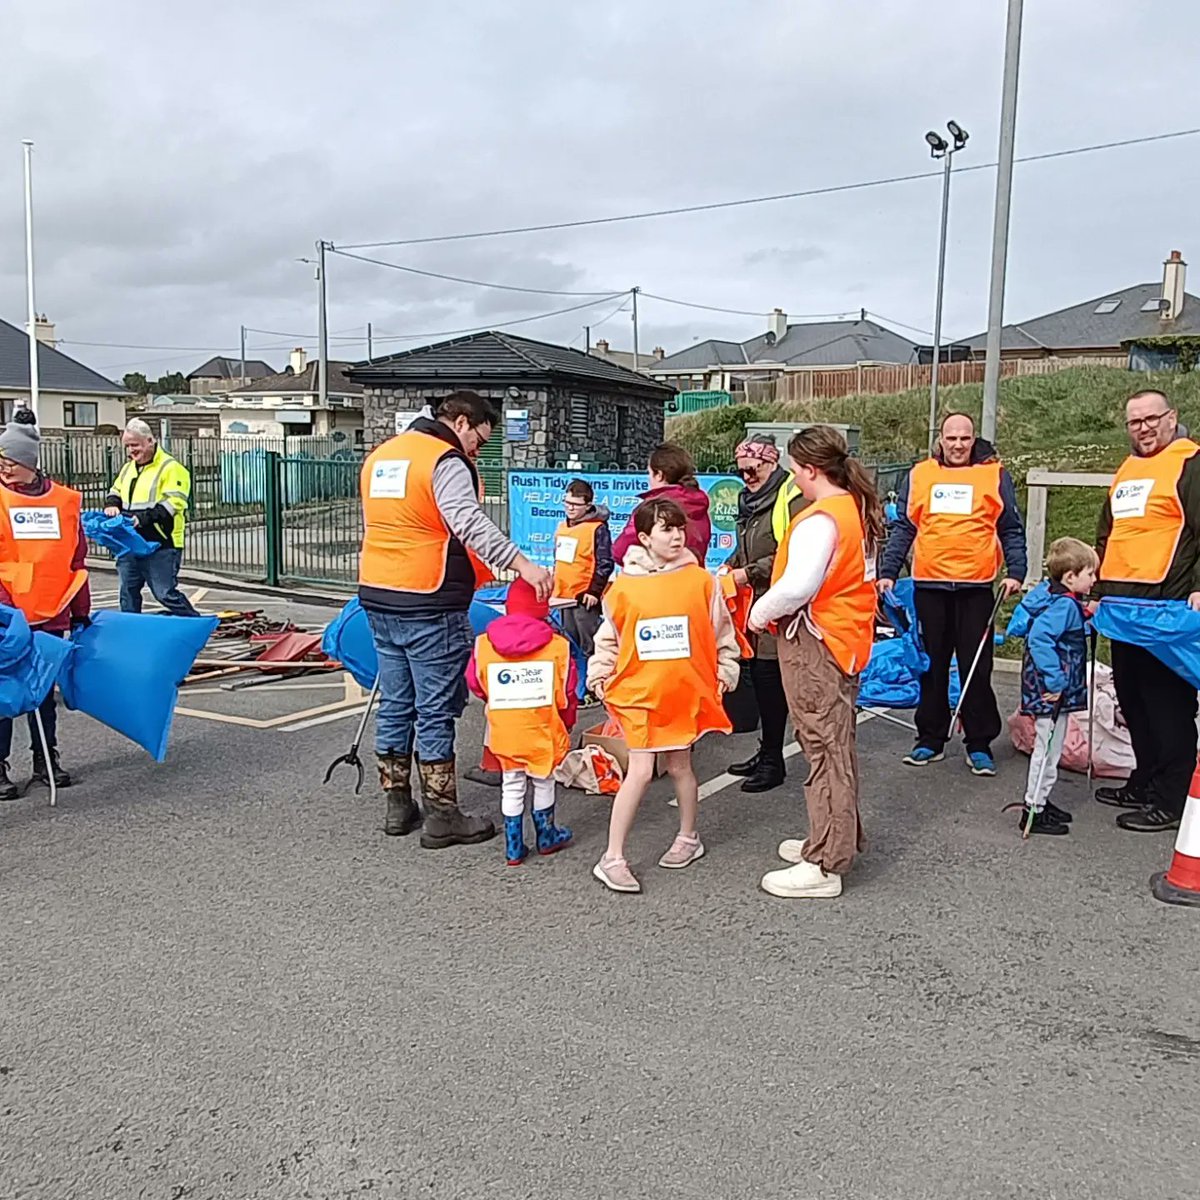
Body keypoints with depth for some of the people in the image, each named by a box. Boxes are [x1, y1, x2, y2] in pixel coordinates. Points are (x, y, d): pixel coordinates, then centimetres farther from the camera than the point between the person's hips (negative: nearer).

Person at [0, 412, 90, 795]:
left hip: (51, 615, 3)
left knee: (45, 689, 13)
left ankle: (46, 760, 25)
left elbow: (77, 560, 11)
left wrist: (81, 612, 13)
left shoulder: (65, 500, 4)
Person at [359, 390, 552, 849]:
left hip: (377, 596, 8)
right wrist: (521, 563, -34)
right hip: (428, 604, -8)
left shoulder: (380, 455, 17)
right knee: (436, 710, -1)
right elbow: (471, 524, -27)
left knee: (395, 704, 15)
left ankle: (398, 807, 23)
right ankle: (443, 818, 6)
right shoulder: (446, 461, -12)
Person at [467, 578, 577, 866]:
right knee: (543, 783, 17)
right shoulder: (558, 646, -9)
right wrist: (567, 723, 14)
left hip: (504, 731, 1)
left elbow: (476, 685, 4)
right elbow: (567, 693, -4)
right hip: (543, 730, -1)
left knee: (511, 787, 13)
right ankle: (547, 837, 33)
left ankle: (514, 847, 18)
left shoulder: (483, 644, -6)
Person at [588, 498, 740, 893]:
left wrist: (725, 672, 4)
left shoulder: (700, 580, -2)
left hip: (686, 690, 1)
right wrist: (599, 674, 0)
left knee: (679, 766, 15)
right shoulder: (625, 586, -3)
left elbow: (721, 631, 6)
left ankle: (688, 838, 37)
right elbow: (609, 636, 7)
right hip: (639, 690, -1)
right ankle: (612, 859, 3)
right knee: (640, 771, -6)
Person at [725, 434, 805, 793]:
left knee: (770, 677, -6)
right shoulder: (750, 499, 17)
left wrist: (750, 573, -17)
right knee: (758, 675, 11)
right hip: (754, 604, 9)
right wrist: (730, 567, 10)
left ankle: (772, 760, 5)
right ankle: (767, 752, 23)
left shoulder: (793, 497, -10)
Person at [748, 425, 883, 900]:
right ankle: (839, 838, 34)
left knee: (824, 749, -4)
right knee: (838, 743, 19)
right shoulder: (859, 508, 9)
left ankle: (823, 866, 4)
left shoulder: (820, 519, -20)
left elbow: (797, 586, -29)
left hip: (814, 645, -10)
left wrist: (760, 612, -11)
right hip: (848, 638, 10)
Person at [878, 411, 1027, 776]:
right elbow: (903, 528, 9)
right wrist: (888, 573, 2)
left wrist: (1014, 572, -6)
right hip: (929, 586, 2)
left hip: (976, 586, -1)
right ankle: (931, 740, 19)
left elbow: (1011, 530, 5)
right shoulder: (919, 475, 8)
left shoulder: (994, 475, 5)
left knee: (976, 668, 3)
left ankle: (979, 745, 13)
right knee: (931, 665, 9)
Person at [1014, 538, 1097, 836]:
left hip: (1059, 690, 10)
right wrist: (1055, 681, -29)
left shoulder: (1063, 602, 9)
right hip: (1051, 692, -10)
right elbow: (1039, 640, -31)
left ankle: (1039, 802, 31)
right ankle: (1034, 811, 7)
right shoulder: (1064, 605, -21)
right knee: (1047, 749, -1)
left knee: (1050, 748, 19)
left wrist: (1085, 618, 17)